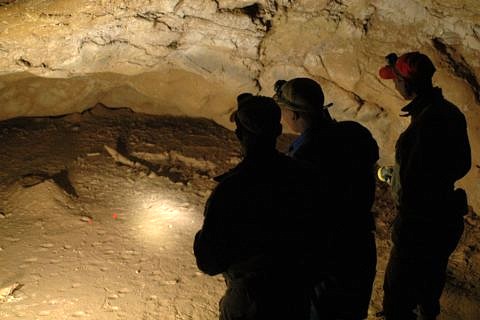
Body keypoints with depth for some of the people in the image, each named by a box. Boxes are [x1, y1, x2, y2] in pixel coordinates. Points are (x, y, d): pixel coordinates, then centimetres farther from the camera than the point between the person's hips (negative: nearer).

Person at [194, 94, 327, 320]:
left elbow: (208, 262, -18)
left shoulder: (229, 189, -27)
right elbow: (316, 236, 3)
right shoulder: (304, 177, -12)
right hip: (298, 295, 4)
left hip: (250, 300, -4)